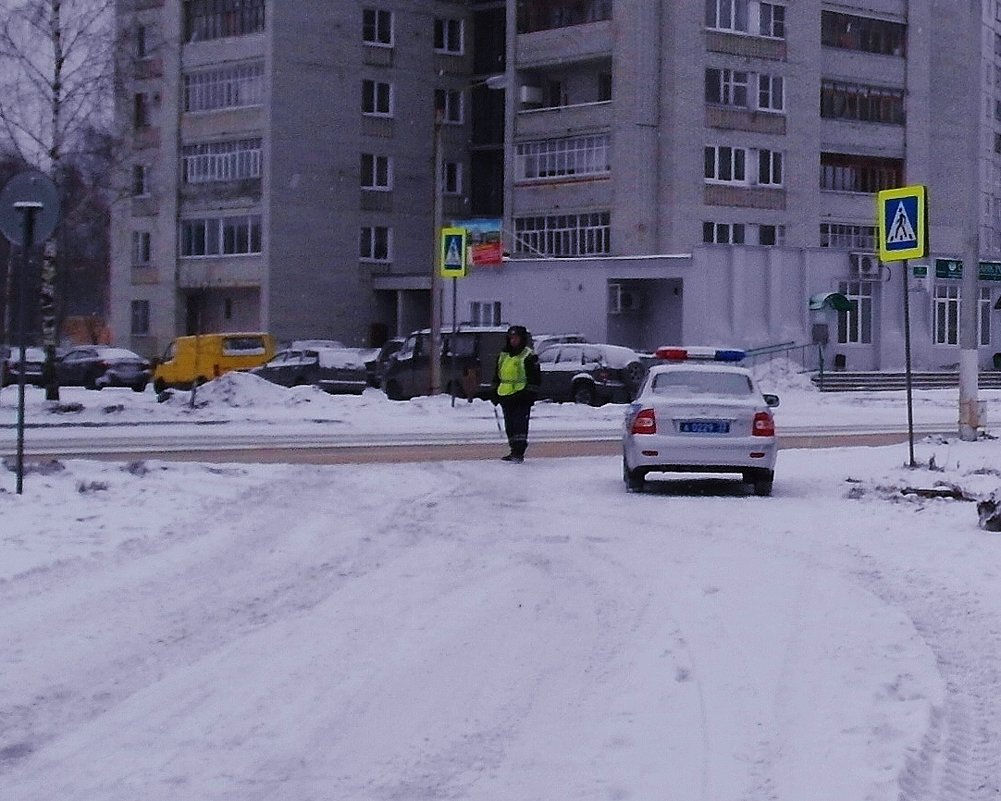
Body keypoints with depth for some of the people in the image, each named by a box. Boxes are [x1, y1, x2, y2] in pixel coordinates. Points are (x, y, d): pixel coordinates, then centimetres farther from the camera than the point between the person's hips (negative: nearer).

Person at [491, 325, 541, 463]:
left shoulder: (529, 356, -4)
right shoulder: (502, 356, 16)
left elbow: (535, 377, -5)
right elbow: (497, 376, 24)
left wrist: (531, 394, -11)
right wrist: (495, 392, 18)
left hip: (521, 395, -7)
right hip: (505, 396, 7)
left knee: (519, 424, -11)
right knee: (509, 425, 10)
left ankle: (519, 452, -14)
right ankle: (514, 451, 17)